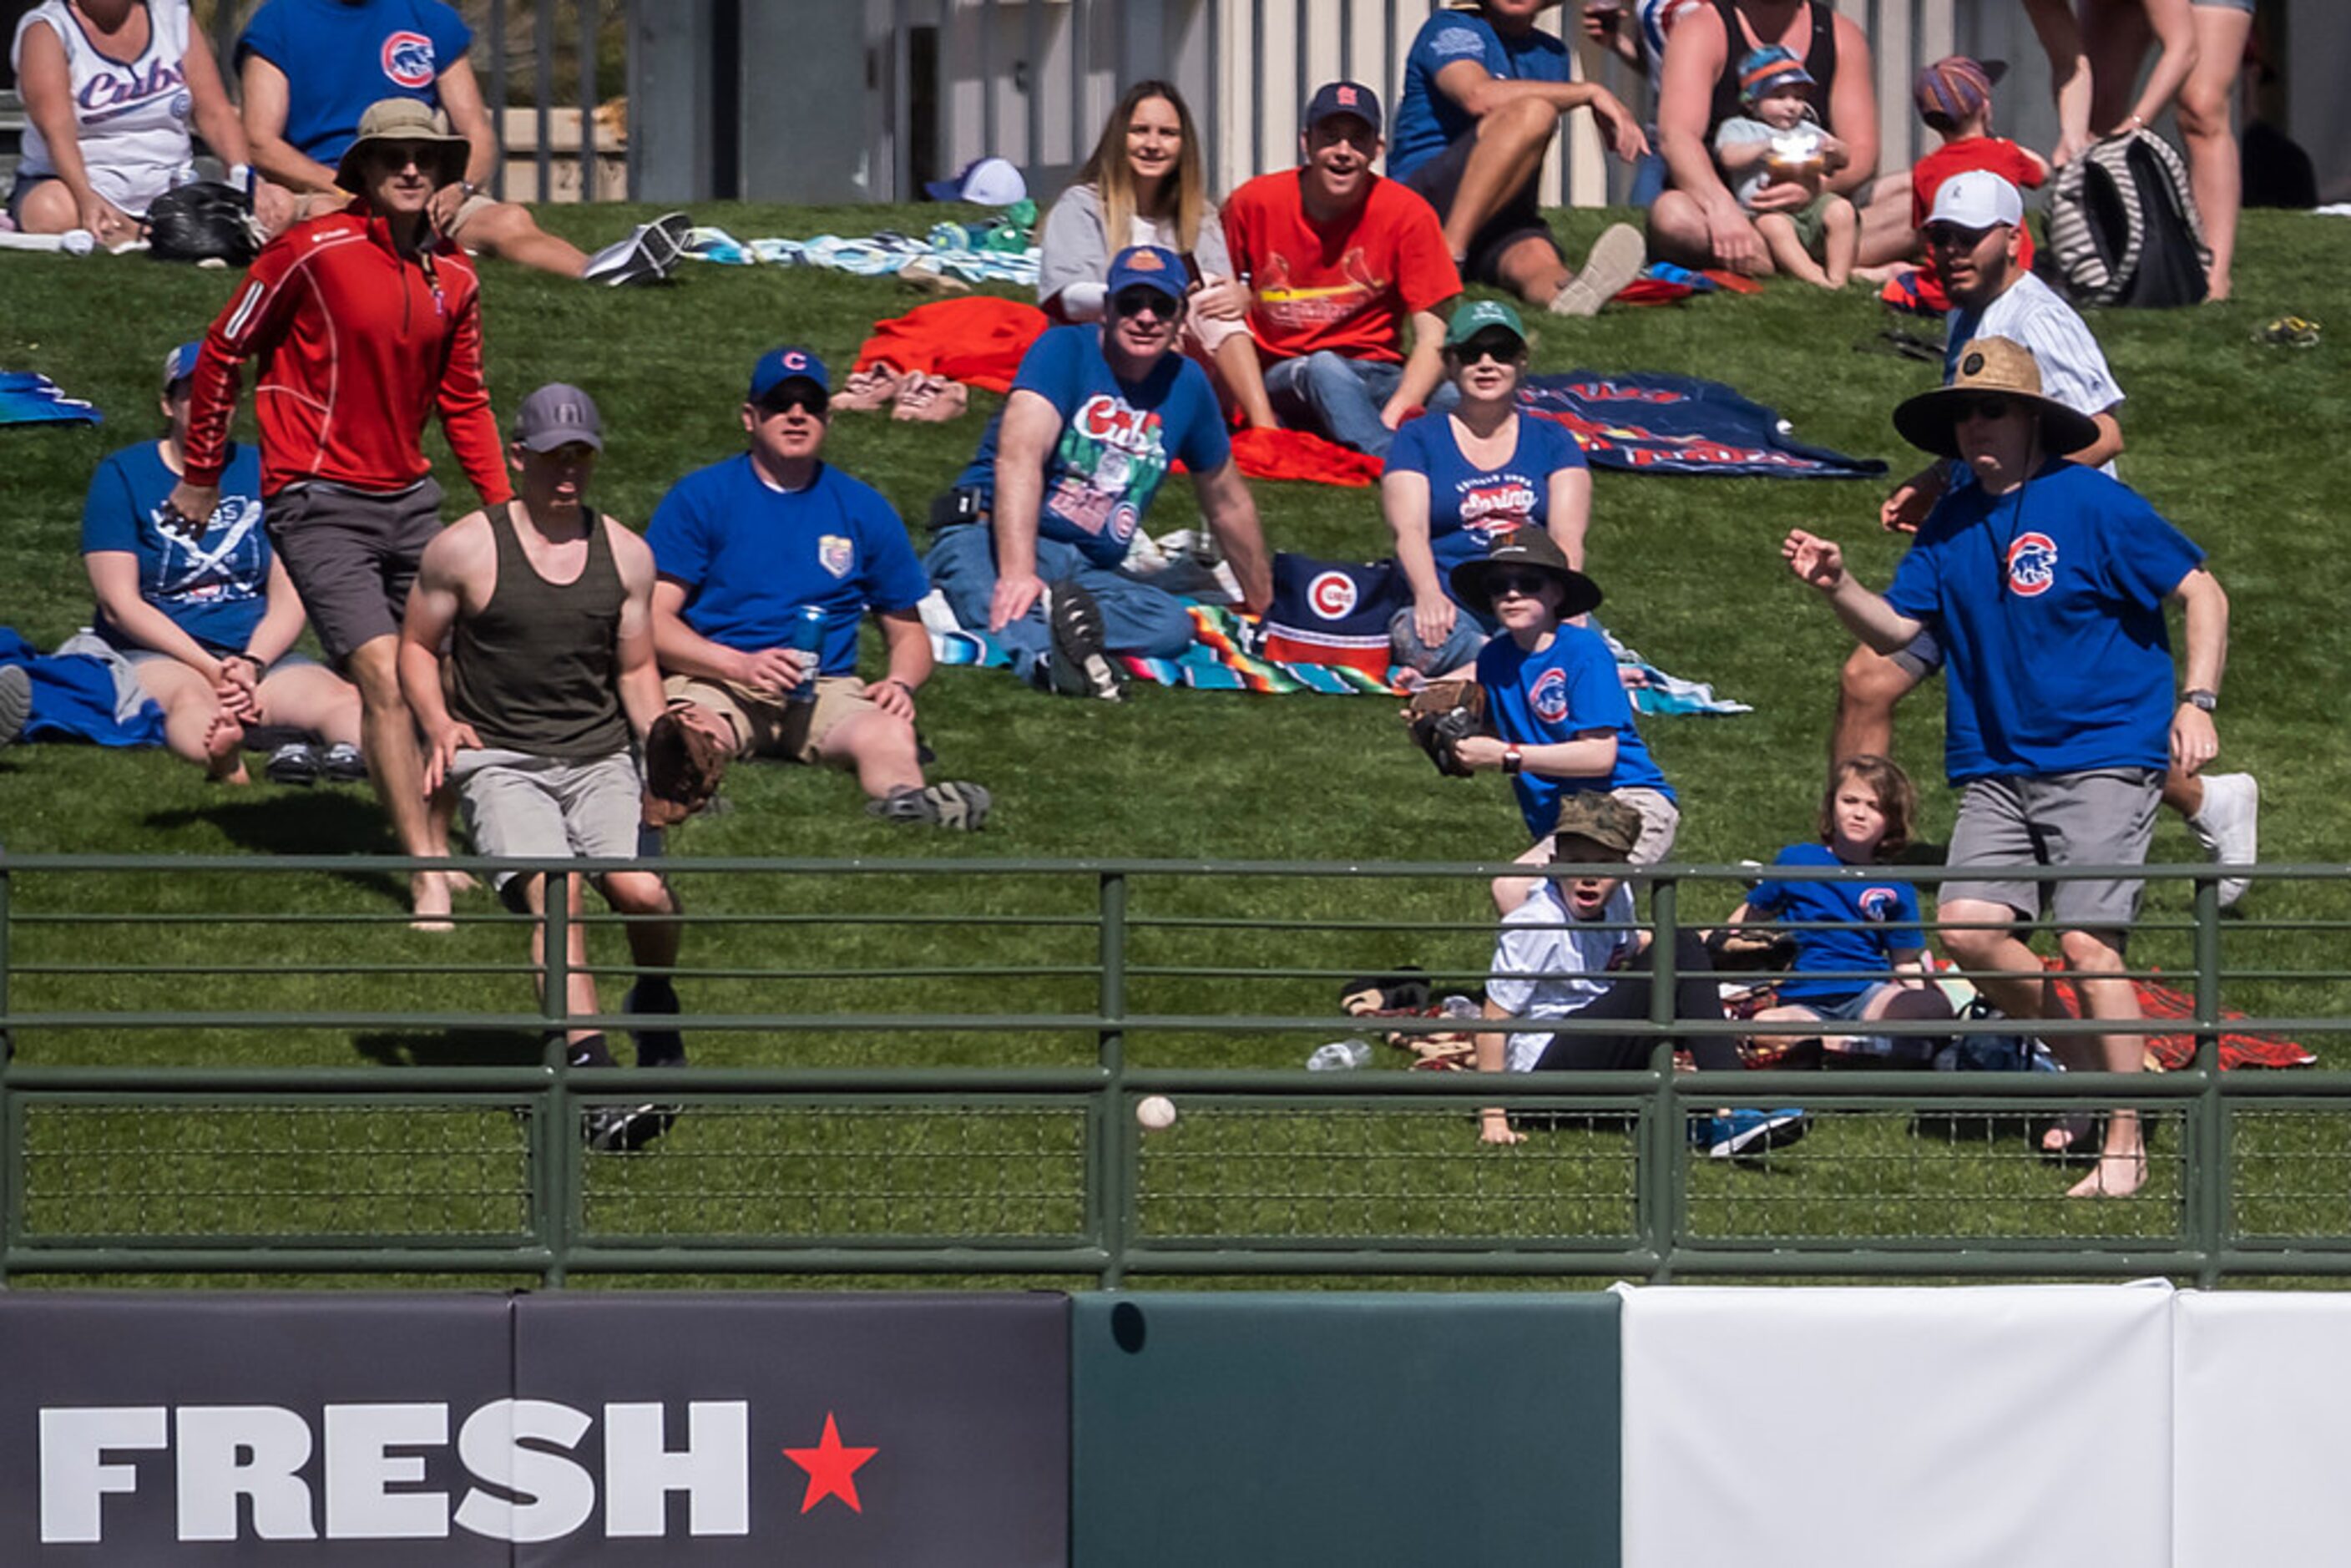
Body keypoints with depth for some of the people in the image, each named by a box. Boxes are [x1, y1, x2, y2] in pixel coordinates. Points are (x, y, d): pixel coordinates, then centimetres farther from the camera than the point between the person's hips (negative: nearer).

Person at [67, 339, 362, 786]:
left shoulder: (261, 473, 13)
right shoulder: (122, 476, 4)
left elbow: (289, 598, 8)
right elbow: (119, 603, -5)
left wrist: (251, 664, -14)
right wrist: (211, 668, -16)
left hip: (259, 653, 4)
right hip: (154, 655, -4)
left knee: (342, 696, -28)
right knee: (189, 697, -40)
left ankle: (358, 750, -64)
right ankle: (225, 761, -75)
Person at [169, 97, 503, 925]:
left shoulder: (454, 278, 7)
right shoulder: (313, 251, -12)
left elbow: (463, 400, 18)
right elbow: (223, 353, -3)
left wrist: (503, 505, 10)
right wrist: (201, 476, 1)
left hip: (410, 498, 7)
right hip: (321, 504, -7)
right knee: (384, 673, -16)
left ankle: (438, 848, 29)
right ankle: (427, 882, -17)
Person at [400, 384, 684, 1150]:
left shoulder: (626, 555, 10)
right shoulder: (464, 549, 0)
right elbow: (416, 648, 10)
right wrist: (439, 725, -9)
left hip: (600, 757, 3)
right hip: (500, 761, -3)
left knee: (644, 891, -23)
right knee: (555, 893, -29)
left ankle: (653, 1001, 12)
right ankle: (592, 1077, -37)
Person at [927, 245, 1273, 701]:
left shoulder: (1184, 385, 14)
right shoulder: (1065, 351, -5)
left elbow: (1228, 503, 29)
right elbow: (1020, 454, -22)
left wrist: (1262, 606, 37)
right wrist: (1017, 572, -37)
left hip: (1087, 573, 5)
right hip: (992, 539, -5)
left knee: (1172, 623, -31)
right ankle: (1047, 656, -75)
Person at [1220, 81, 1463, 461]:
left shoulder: (1407, 213, -4)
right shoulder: (1254, 204, -2)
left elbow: (1432, 340, -9)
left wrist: (1394, 414, -25)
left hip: (1379, 377, 2)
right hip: (1285, 381, -1)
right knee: (1325, 367, -39)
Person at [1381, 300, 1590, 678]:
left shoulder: (1552, 441, 20)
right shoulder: (1419, 438, 16)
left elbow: (1567, 536, 6)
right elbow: (1408, 529, 0)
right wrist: (1428, 595, -23)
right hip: (1454, 613, -1)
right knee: (1422, 634, -40)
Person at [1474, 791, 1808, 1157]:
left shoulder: (1616, 899, 3)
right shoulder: (1536, 925, -19)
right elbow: (1494, 1019, -18)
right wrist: (1492, 1119, -21)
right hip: (1539, 1068, -9)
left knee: (1684, 949, -3)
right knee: (1667, 967, -20)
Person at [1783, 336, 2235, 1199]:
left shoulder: (2092, 503, -7)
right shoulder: (1953, 522, 10)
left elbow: (2201, 594, -4)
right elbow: (1895, 628, 10)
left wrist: (2197, 702, -14)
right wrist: (1837, 587, -10)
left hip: (2102, 760, -6)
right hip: (1998, 765, 6)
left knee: (2088, 943, -14)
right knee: (1967, 926, -7)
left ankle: (2126, 1143, -5)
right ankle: (2086, 1063, 16)